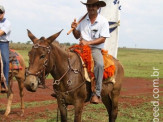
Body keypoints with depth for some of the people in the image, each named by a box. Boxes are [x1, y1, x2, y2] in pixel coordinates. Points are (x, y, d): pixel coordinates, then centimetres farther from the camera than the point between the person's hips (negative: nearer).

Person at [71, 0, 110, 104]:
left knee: (99, 64, -34)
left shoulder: (103, 21, 1)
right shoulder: (82, 19, 13)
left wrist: (88, 42, -16)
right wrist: (74, 29, -1)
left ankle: (96, 94, -33)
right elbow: (77, 36, 20)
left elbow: (102, 39, -6)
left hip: (96, 48, -4)